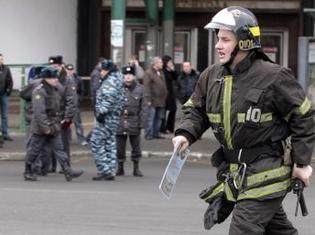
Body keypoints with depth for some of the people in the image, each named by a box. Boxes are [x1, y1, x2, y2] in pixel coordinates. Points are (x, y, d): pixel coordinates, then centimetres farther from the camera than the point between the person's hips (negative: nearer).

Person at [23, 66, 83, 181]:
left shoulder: (54, 90, 12)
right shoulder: (39, 92, -17)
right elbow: (39, 111, -23)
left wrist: (57, 123, 21)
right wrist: (45, 127, -26)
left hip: (54, 127, 8)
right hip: (41, 128, -8)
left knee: (59, 149, 1)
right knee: (34, 150, 3)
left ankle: (68, 171, -6)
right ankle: (28, 172, 16)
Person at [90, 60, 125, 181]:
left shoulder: (110, 81, -13)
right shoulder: (117, 79, 19)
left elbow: (108, 99, -25)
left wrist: (102, 112, -23)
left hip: (106, 118, -11)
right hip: (113, 119, 11)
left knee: (96, 143, -7)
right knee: (110, 144, 12)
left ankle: (105, 170, -10)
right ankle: (111, 172, 14)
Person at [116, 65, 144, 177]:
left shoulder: (140, 89, 3)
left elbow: (142, 108, 3)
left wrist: (140, 123, -3)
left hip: (134, 122, 0)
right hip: (120, 122, 0)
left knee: (136, 146, 6)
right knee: (119, 146, 5)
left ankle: (136, 168, 15)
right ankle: (120, 168, 16)